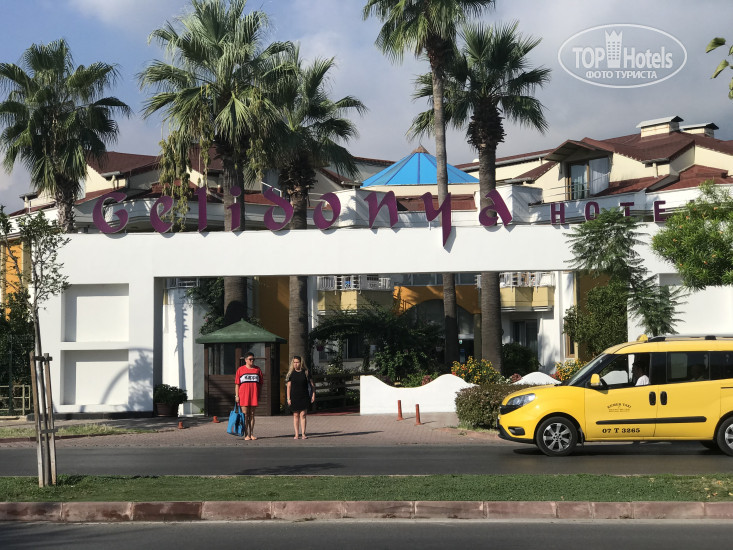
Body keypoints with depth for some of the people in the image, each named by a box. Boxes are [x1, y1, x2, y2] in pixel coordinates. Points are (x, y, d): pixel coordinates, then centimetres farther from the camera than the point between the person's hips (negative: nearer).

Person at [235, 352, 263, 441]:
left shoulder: (257, 369, 10)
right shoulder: (240, 370, 4)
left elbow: (260, 383, 11)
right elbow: (237, 384, 2)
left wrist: (259, 395, 5)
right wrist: (236, 396, -4)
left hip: (254, 395, 2)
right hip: (243, 395, -2)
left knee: (252, 415, 6)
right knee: (245, 415, -1)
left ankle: (252, 434, 11)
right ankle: (246, 435, 2)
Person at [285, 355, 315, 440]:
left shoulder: (306, 372, 2)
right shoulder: (291, 373, 3)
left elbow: (312, 384, 8)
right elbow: (288, 386, 3)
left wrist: (313, 395, 1)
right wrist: (288, 398, -2)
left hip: (304, 397, -1)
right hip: (294, 397, 1)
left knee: (303, 415, -5)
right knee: (296, 415, 3)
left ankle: (303, 433, -4)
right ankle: (296, 434, 6)